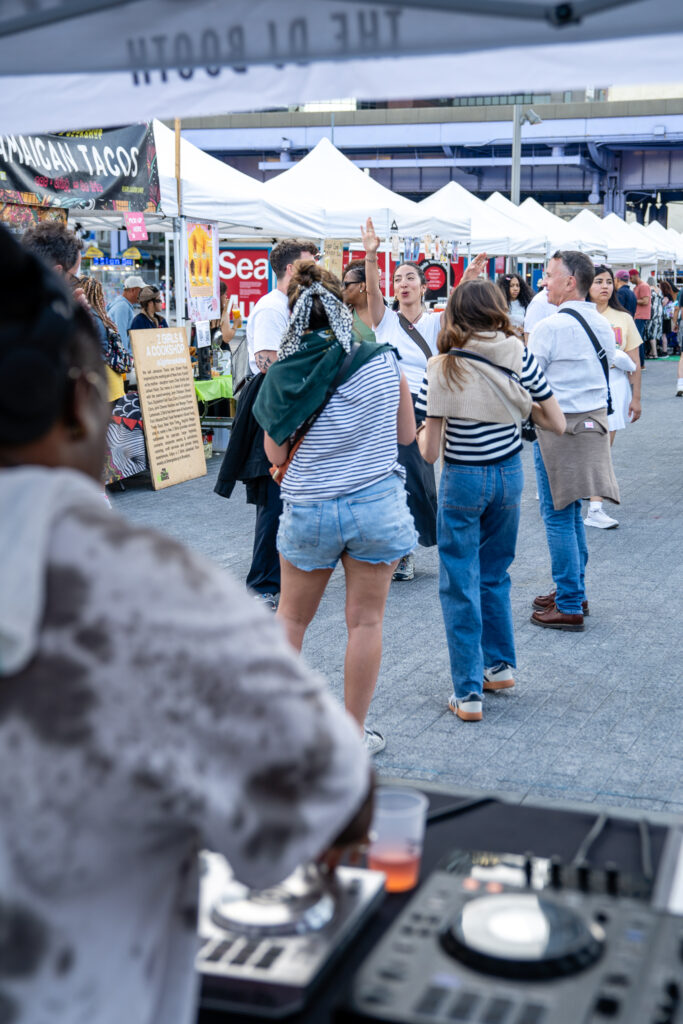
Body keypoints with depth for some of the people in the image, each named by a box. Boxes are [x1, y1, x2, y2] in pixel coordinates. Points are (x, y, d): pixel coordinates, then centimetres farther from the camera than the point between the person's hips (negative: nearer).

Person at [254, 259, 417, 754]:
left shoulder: (283, 376, -8)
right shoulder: (382, 360, -7)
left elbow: (276, 455, -1)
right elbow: (407, 434, 3)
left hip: (309, 509, 1)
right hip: (378, 504, 0)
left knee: (292, 616, 19)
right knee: (366, 621, 9)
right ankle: (353, 734, 17)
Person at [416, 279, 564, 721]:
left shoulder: (441, 369, -14)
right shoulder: (521, 358, -5)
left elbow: (429, 451, -14)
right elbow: (558, 424, -1)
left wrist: (421, 434, 8)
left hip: (463, 481, -4)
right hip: (510, 476, 4)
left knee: (460, 585, 5)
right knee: (495, 575, 22)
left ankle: (469, 693, 8)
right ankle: (500, 664, 33)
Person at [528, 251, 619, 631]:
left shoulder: (550, 328, -15)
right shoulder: (604, 326, 8)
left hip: (558, 426, -8)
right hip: (595, 423, 8)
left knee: (558, 515, -2)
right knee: (572, 513, 17)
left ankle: (569, 608, 2)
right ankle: (573, 591, 27)